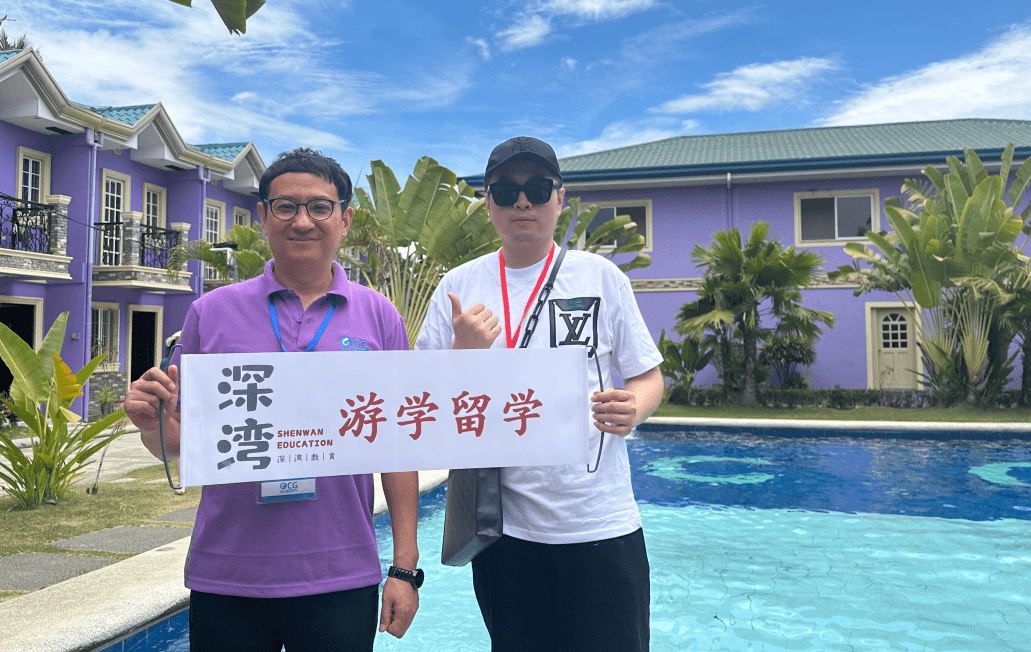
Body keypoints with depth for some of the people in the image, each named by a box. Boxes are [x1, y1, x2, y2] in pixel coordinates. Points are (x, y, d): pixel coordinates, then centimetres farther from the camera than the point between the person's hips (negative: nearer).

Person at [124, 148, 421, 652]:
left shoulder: (379, 318, 0)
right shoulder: (211, 313, 2)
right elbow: (182, 443, 7)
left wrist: (404, 567, -2)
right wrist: (151, 424, -15)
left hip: (340, 580, 0)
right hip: (225, 579, 1)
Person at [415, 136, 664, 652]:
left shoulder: (601, 276, 1)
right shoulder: (459, 288, 2)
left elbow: (647, 376, 4)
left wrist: (632, 409, -18)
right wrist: (462, 353, -17)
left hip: (601, 526, -1)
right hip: (504, 528, 1)